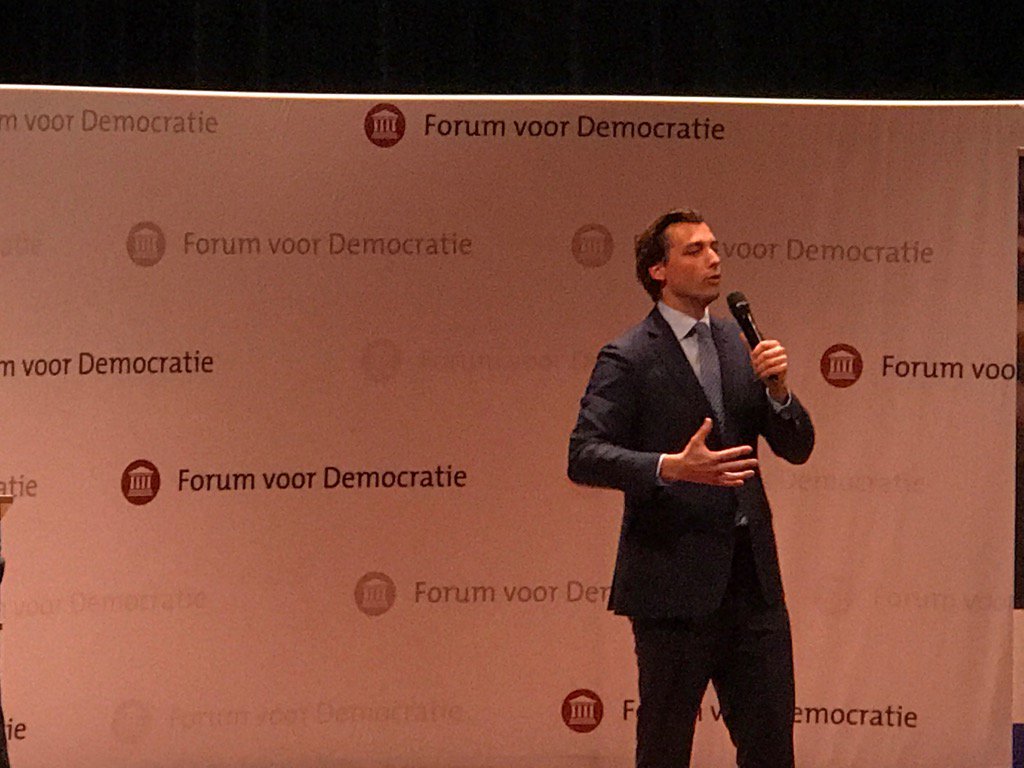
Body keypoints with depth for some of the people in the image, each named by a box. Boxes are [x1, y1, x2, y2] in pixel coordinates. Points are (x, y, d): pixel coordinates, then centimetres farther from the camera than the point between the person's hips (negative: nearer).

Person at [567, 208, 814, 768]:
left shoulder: (740, 345, 12)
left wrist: (777, 390, -7)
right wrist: (671, 467, -29)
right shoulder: (628, 359, -6)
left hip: (751, 578, 6)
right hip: (674, 579, -5)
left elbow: (796, 449, 12)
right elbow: (584, 456, -16)